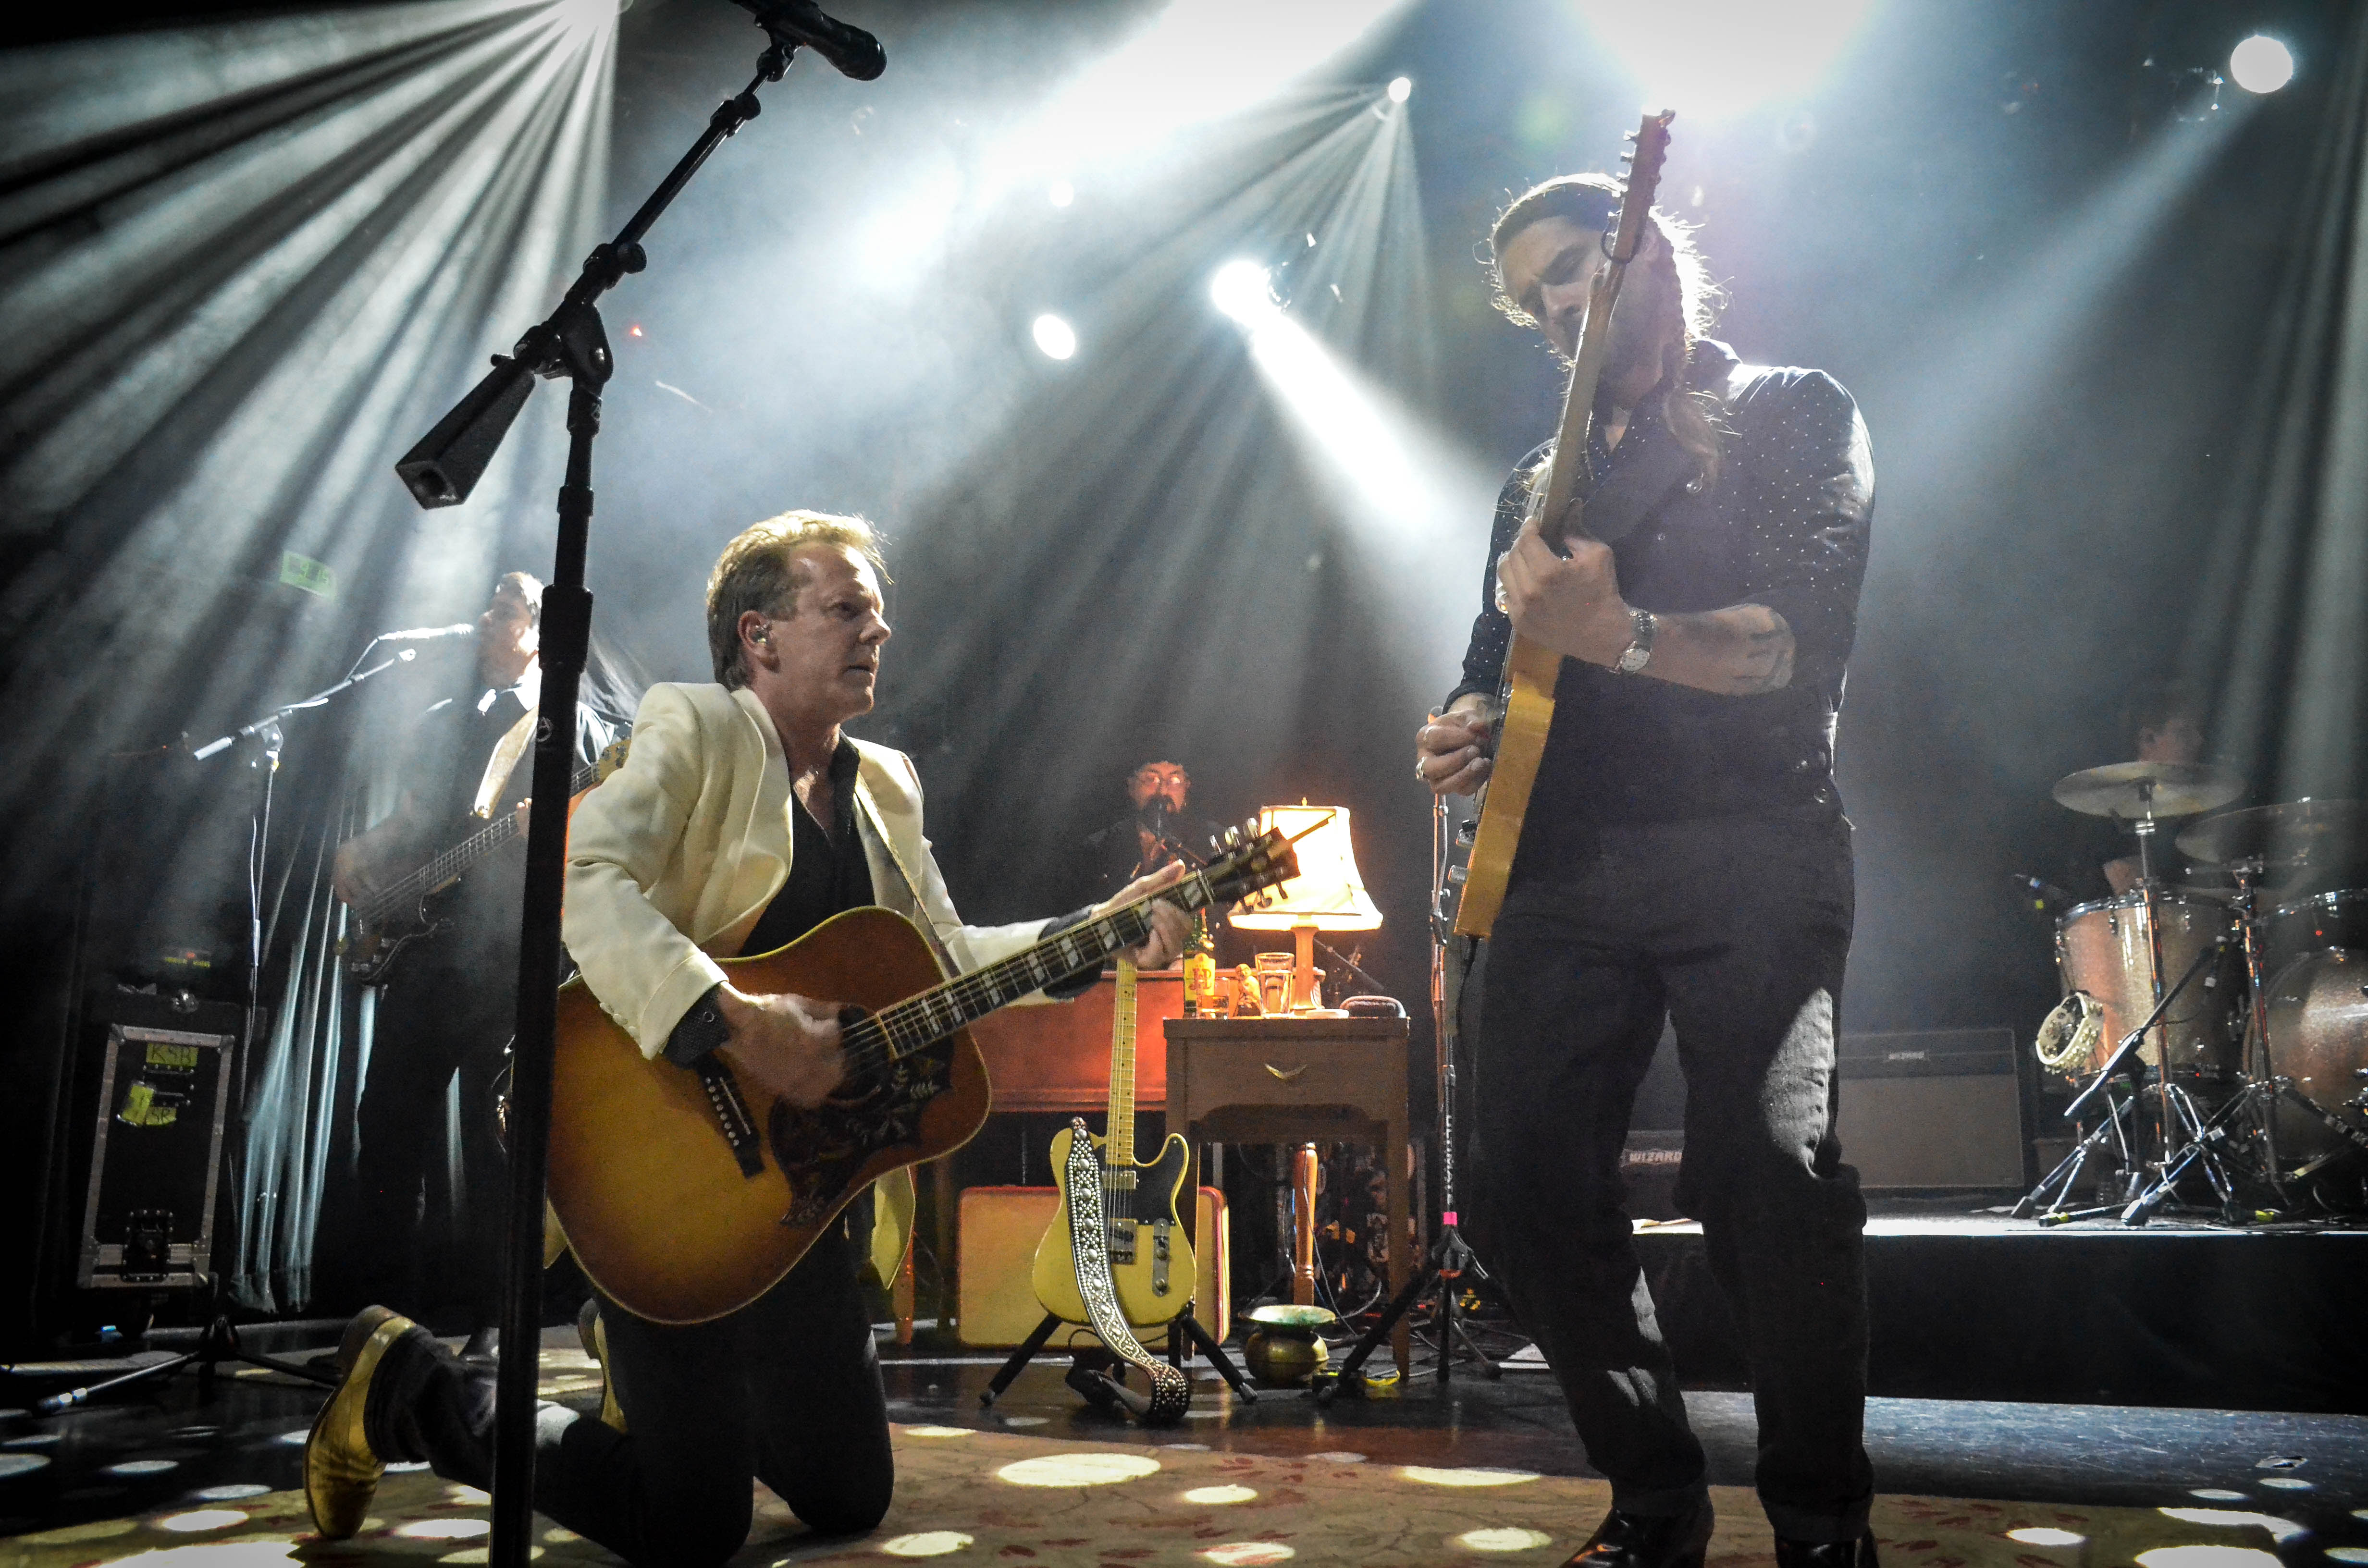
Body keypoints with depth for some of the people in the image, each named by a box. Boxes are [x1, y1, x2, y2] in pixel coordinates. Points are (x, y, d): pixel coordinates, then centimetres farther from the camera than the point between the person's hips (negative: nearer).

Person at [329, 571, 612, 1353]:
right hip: (422, 949, 5)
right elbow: (407, 826, 24)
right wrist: (359, 853, 5)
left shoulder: (574, 725, 6)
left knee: (495, 1137, -2)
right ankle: (383, 1305, 16)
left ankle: (489, 1317, 7)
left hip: (510, 956, -5)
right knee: (388, 1126, 5)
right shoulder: (439, 725, 22)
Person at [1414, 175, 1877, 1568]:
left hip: (1746, 853, -5)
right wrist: (1469, 729, 0)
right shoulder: (1542, 479, 24)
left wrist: (1617, 636, -22)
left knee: (1768, 1179, -17)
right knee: (1525, 1191, -1)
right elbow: (1500, 662, 24)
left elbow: (1803, 644, -7)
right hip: (1565, 864, 5)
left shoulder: (1797, 414, 8)